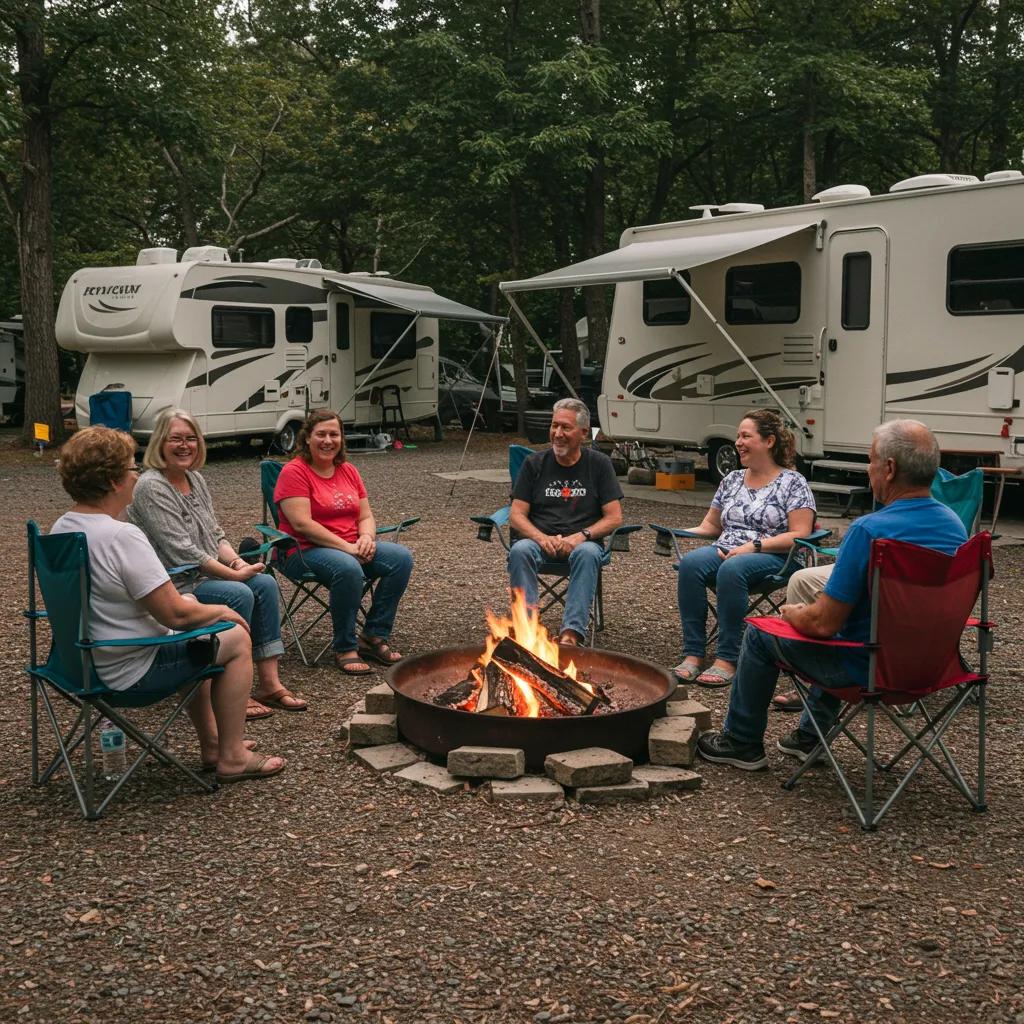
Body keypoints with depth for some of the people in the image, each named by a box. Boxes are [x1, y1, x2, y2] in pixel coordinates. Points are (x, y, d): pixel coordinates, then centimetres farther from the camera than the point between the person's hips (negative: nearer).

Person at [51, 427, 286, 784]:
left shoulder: (60, 529, 2)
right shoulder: (122, 537, -27)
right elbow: (175, 614, -24)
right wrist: (222, 612, -4)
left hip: (84, 657, 9)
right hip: (128, 671, -9)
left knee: (191, 619, 30)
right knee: (237, 637, 5)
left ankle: (211, 742, 36)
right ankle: (232, 757, 12)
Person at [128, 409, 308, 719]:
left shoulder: (195, 479, 12)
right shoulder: (151, 487, -16)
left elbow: (215, 534, 15)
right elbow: (182, 552, -21)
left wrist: (237, 561, -6)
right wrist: (234, 574, -19)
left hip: (204, 573, 8)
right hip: (172, 583, -8)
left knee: (265, 584, -13)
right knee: (239, 595, -27)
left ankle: (270, 683, -12)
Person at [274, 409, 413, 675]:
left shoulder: (348, 471, 14)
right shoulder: (294, 472, -8)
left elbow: (366, 516, 13)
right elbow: (302, 524, -17)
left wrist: (367, 539, -12)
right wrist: (346, 547, -22)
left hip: (351, 547, 7)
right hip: (305, 551, -7)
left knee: (402, 557, -16)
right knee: (348, 569, -38)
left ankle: (374, 636, -8)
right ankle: (345, 649, -20)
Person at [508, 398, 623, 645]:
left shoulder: (599, 464, 7)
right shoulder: (534, 463, 10)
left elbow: (614, 518, 2)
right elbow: (516, 516, 5)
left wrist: (580, 536, -15)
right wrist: (541, 538, -15)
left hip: (583, 542, -1)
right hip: (540, 539, 1)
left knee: (587, 553, -37)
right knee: (520, 550, -33)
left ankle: (571, 633, -46)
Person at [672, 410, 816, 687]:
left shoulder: (793, 482, 2)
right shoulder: (732, 479, 19)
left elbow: (799, 535, -7)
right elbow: (711, 525, 24)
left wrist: (753, 546, -17)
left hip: (771, 558, -5)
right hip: (725, 551, 5)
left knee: (732, 569, -38)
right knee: (690, 562, -29)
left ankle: (727, 659, -33)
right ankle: (692, 655, -30)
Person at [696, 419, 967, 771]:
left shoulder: (869, 530, -27)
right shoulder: (955, 526, -2)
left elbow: (824, 624, -24)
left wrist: (792, 613, -1)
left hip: (870, 666, -8)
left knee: (761, 635, 13)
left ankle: (742, 743, 28)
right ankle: (810, 736, 40)